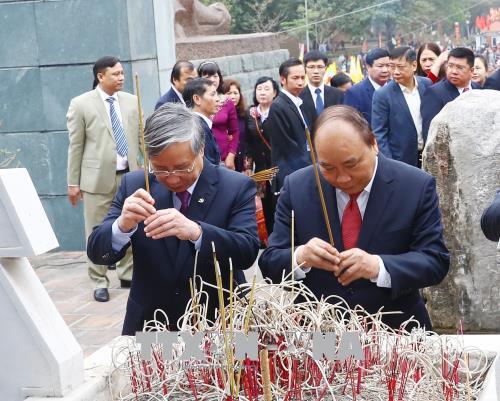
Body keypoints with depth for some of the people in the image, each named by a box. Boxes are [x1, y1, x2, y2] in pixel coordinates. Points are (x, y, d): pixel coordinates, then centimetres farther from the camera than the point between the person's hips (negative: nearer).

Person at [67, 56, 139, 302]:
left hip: (130, 175, 3)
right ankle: (100, 282, 14)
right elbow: (75, 146, -2)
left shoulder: (132, 101, 7)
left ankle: (128, 274, 24)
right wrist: (73, 182, -2)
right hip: (98, 178, -3)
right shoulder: (81, 104, -3)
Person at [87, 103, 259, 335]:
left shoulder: (237, 187, -4)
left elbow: (248, 252, -14)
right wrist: (123, 225, -22)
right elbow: (97, 252, -1)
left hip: (216, 325, -2)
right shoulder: (134, 185, 1)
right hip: (148, 327, 2)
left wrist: (196, 232, -31)